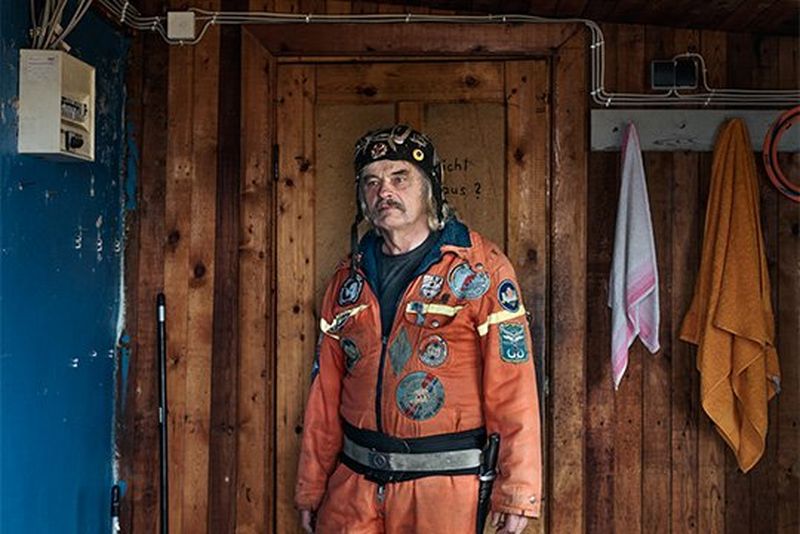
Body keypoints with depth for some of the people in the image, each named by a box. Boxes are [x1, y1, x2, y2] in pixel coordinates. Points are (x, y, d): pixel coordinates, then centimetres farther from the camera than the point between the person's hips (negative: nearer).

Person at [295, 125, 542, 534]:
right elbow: (325, 390, 10)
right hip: (352, 485, 4)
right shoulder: (349, 277, 7)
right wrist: (310, 487, 11)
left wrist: (516, 492, -14)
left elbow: (513, 385, -11)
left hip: (444, 484, -4)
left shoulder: (481, 268, -7)